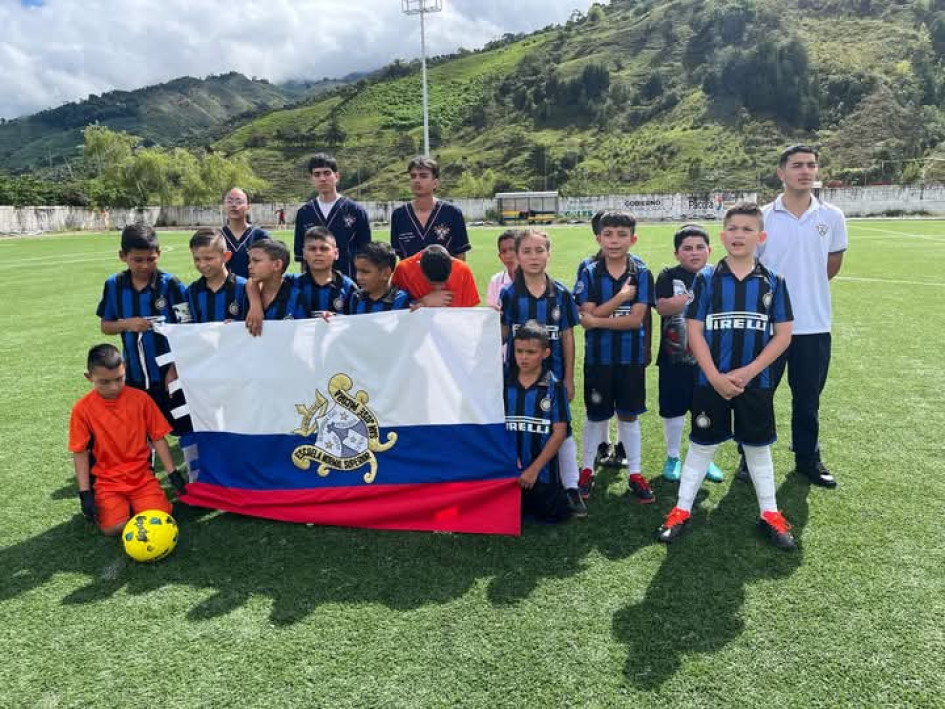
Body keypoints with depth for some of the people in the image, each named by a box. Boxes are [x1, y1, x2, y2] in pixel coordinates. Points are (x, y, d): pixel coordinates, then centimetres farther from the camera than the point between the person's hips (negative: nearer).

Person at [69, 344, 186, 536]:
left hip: (142, 476, 1)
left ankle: (133, 504, 13)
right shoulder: (82, 409, -6)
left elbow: (157, 437, 2)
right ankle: (100, 505, 13)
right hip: (107, 481, -1)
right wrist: (85, 494, -8)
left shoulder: (140, 398, -3)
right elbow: (80, 453, -3)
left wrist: (173, 473, -2)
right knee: (114, 528, -21)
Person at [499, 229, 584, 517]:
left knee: (562, 428, 5)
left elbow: (567, 337, 3)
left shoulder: (561, 293, 0)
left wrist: (568, 377, 2)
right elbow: (502, 336, -1)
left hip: (553, 373, 0)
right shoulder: (508, 293, -3)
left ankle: (571, 488, 16)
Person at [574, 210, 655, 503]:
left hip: (631, 357, 0)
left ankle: (635, 472, 25)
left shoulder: (641, 274, -4)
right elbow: (587, 318, -12)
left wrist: (598, 320, -15)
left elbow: (636, 319, -12)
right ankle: (587, 470, 27)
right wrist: (620, 297, -17)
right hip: (598, 357, 0)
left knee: (629, 415, 12)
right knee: (596, 415, 11)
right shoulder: (589, 274, -4)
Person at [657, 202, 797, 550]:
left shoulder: (773, 282, -1)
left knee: (758, 447, 14)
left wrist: (747, 373, -12)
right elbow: (695, 331, -6)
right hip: (711, 382, -1)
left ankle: (769, 514, 29)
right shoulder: (706, 279, -3)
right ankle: (681, 511, 21)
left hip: (756, 382, 1)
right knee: (701, 445, 9)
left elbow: (783, 335, -3)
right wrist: (715, 377, -14)